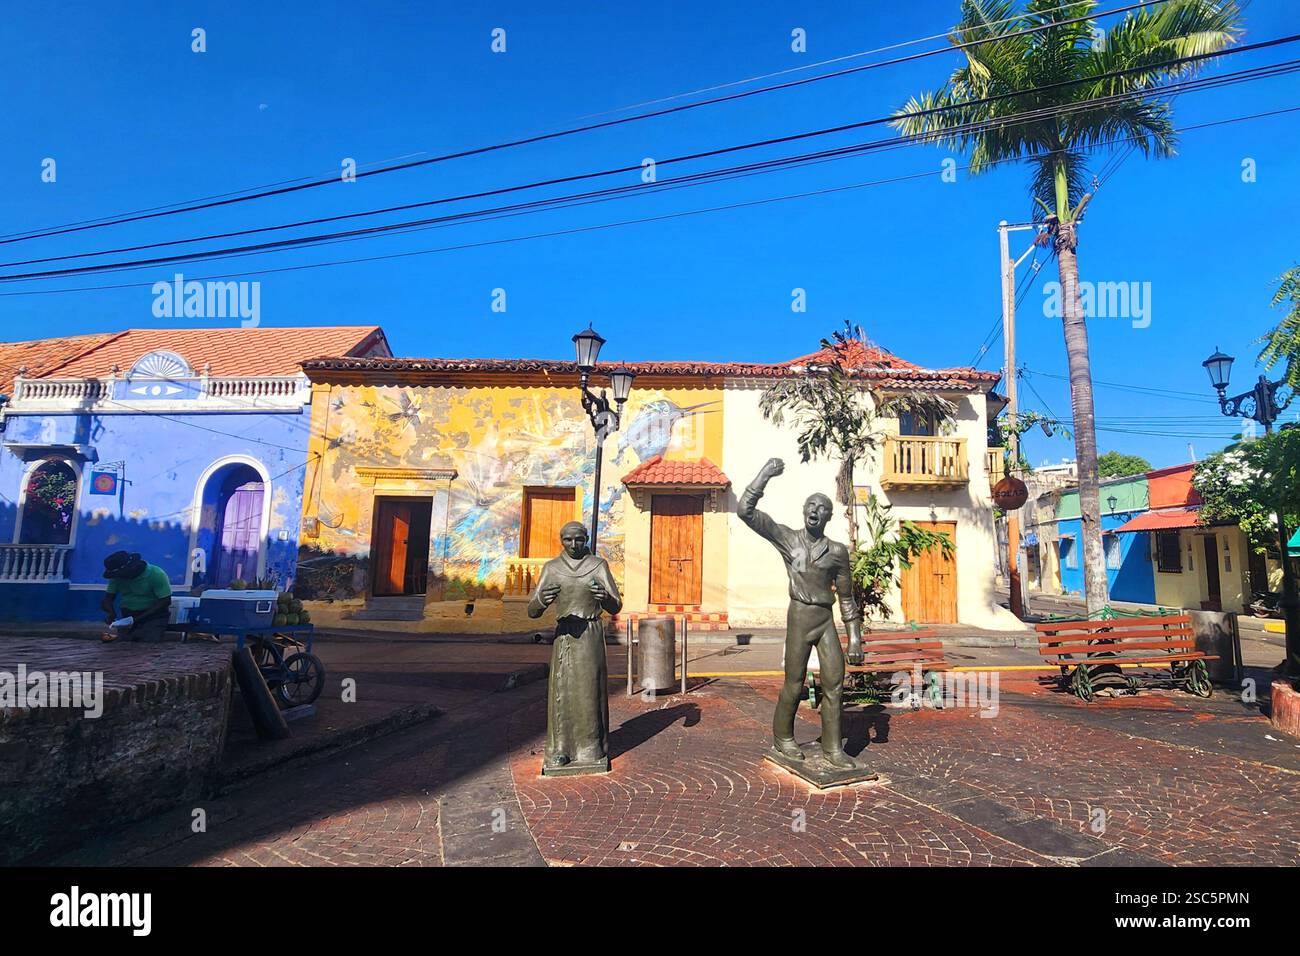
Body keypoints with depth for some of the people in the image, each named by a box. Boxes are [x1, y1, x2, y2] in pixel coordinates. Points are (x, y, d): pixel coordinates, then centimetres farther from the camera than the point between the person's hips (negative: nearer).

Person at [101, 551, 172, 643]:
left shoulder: (156, 574, -16)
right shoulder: (117, 576, 0)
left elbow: (165, 601, -16)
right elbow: (108, 598, 6)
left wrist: (138, 619, -22)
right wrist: (111, 613, -17)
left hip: (153, 613, -4)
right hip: (128, 614, 4)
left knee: (150, 639, -24)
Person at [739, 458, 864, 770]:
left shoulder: (837, 551, 5)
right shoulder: (786, 538, 0)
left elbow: (846, 597, 10)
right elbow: (745, 510, -8)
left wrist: (855, 636, 6)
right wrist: (765, 474, -9)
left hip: (827, 619, 3)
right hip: (800, 616, -3)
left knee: (834, 682, 2)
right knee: (794, 684, 4)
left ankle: (833, 749, 15)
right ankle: (782, 738, 24)